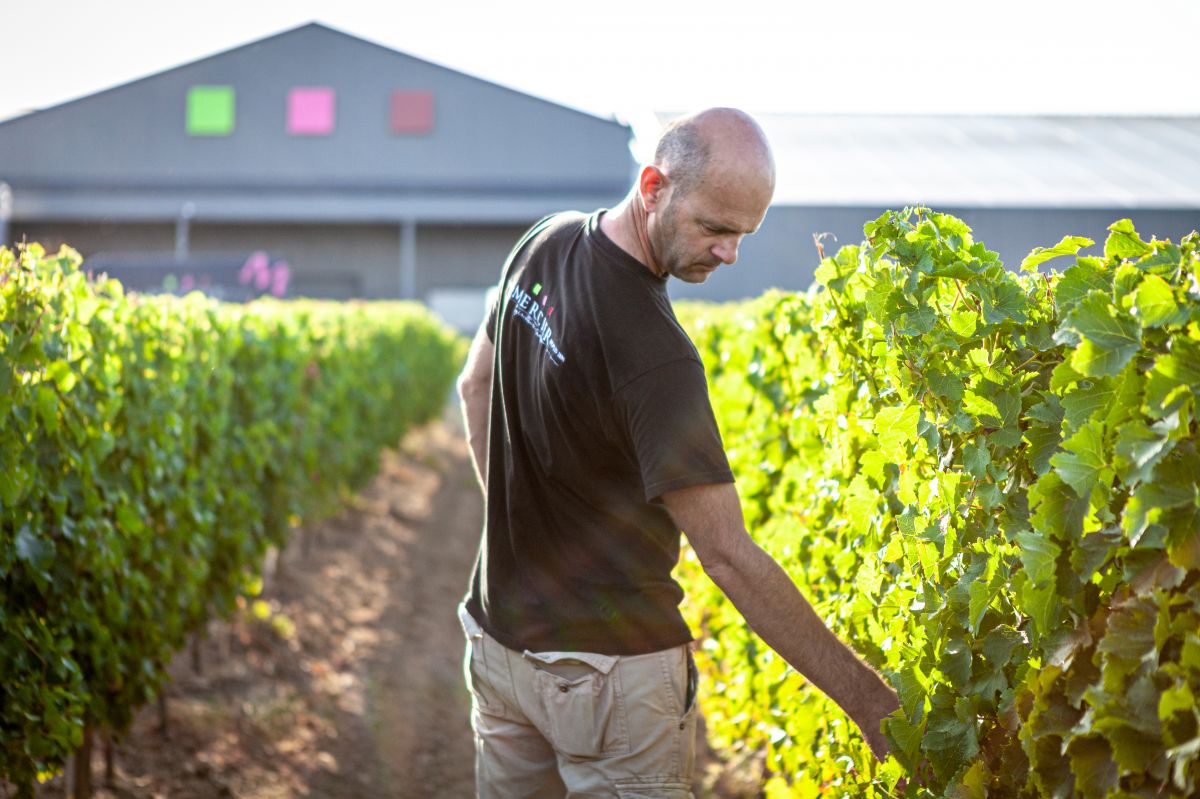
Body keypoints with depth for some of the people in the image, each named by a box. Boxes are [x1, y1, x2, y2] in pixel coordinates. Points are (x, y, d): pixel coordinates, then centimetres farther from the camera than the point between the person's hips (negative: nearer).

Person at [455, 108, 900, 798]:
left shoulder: (547, 243, -2)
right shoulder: (654, 354, -28)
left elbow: (477, 385, 15)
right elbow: (727, 554, -29)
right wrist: (867, 699, -25)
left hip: (500, 635, 8)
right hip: (609, 666, -8)